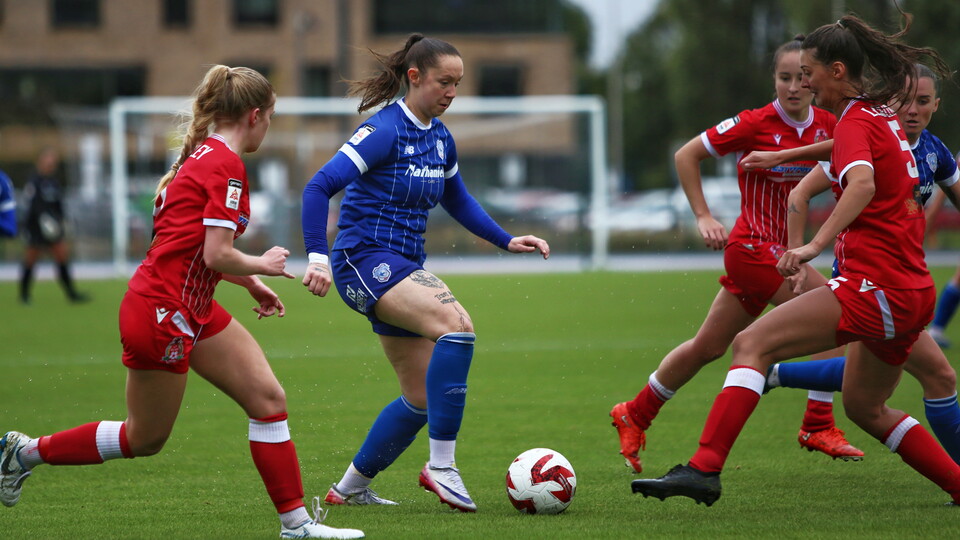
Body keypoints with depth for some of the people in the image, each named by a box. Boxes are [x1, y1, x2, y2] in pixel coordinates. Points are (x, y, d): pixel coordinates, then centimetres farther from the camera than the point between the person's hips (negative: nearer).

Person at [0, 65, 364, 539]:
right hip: (161, 310, -10)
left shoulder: (202, 155, 12)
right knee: (145, 439, 5)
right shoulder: (226, 166, -17)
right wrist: (260, 266, -4)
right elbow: (217, 255, -22)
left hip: (194, 310, 10)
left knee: (268, 399, 2)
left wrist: (250, 283, 18)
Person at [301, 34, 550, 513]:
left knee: (422, 397, 9)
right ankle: (441, 466, -27)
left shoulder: (439, 137, 11)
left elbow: (457, 201, 26)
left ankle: (350, 488, 25)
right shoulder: (385, 131, -14)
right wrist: (318, 258, -28)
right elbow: (318, 187, -19)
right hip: (365, 259, -9)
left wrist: (507, 241, 16)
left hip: (404, 267, 9)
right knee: (457, 323, -31)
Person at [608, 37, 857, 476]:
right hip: (754, 246, -7)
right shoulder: (756, 124, -15)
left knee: (707, 347, 16)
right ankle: (819, 428, -8)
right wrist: (703, 217, -8)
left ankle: (634, 416, 30)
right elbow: (686, 155, -6)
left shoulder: (825, 125, 1)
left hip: (777, 250, 7)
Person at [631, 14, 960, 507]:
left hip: (874, 287, -10)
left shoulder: (854, 123, -9)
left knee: (753, 343, -16)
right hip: (914, 291, 10)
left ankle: (704, 469, -27)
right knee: (864, 407, 24)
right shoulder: (882, 114, 18)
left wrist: (815, 245, -39)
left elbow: (862, 183, -31)